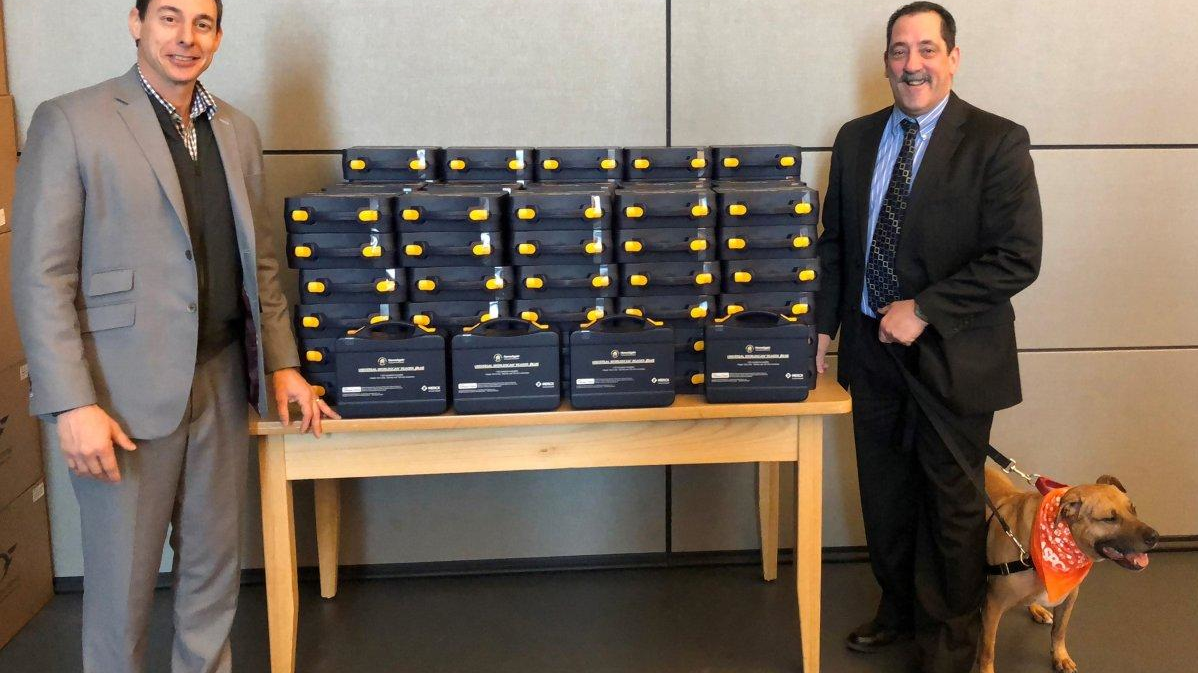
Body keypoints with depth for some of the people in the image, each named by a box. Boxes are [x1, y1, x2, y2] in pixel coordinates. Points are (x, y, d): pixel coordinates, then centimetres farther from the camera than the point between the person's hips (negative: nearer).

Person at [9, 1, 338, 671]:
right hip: (126, 391, -5)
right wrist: (73, 405, -15)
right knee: (122, 580, 7)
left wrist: (282, 364, 11)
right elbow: (40, 276, -9)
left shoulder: (238, 132, 11)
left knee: (215, 568, 14)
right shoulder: (70, 122, -5)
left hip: (222, 383, 5)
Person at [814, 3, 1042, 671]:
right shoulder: (856, 139, 6)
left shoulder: (997, 143, -11)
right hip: (872, 348, 5)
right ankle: (898, 608, 40)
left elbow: (1018, 258, -16)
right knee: (885, 496, 17)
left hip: (952, 357, -4)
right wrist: (826, 326, 5)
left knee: (952, 505, 10)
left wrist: (924, 310, -19)